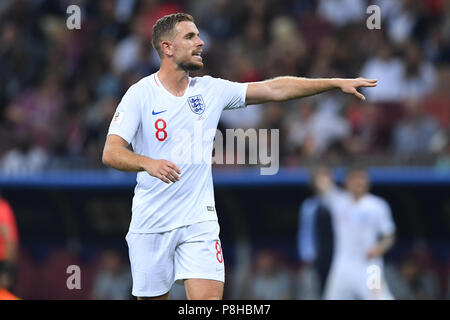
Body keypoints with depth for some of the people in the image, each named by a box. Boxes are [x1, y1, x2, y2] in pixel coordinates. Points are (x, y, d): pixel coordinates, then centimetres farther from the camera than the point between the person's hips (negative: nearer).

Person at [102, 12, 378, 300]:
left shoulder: (210, 90, 5)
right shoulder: (141, 94, -6)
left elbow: (274, 89, 7)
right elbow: (111, 153, -15)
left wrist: (337, 83, 3)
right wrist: (147, 163, -36)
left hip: (199, 220, 2)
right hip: (150, 223, -2)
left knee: (209, 297, -13)